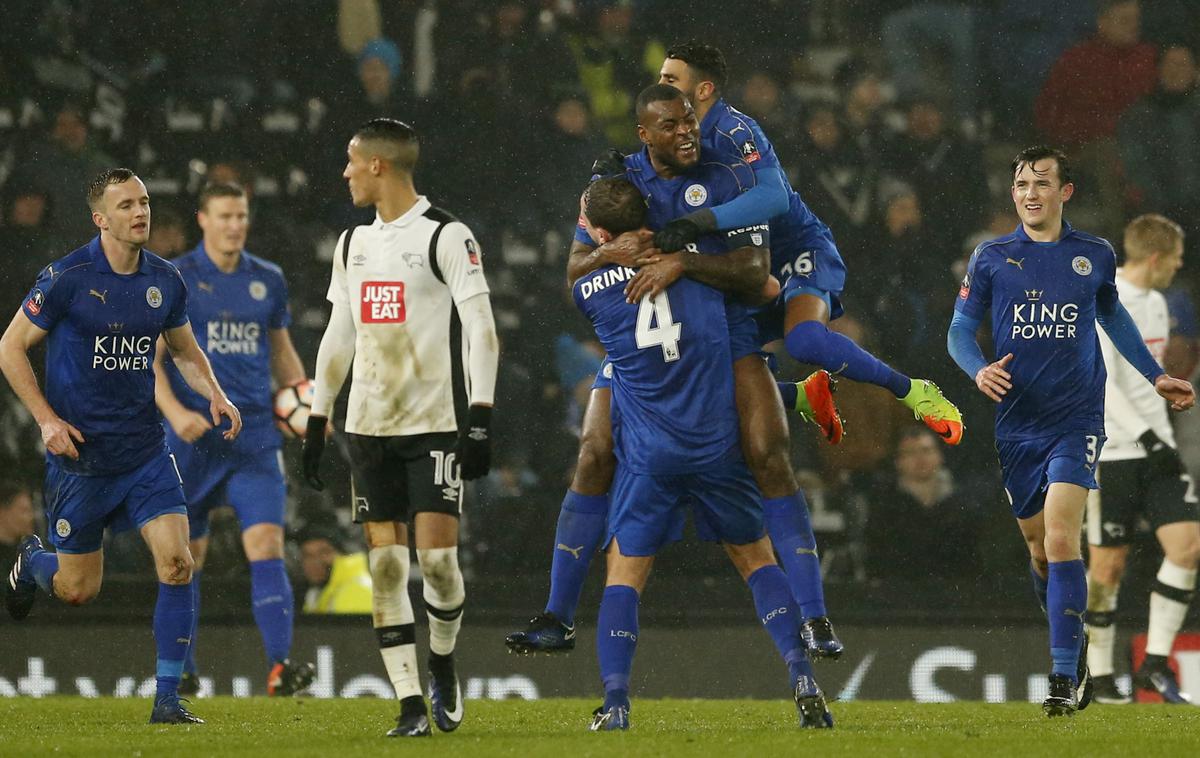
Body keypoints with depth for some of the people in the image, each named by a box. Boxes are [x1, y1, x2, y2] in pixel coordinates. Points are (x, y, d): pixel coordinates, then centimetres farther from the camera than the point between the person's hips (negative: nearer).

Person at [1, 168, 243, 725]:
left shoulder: (165, 280, 2)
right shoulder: (68, 277, -12)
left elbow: (184, 349, 19)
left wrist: (214, 394, 0)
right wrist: (47, 419, -13)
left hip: (145, 449, 3)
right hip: (79, 451, -3)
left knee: (176, 563, -13)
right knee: (78, 589, 5)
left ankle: (167, 699, -5)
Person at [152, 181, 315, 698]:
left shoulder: (268, 280, 11)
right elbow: (148, 358, -3)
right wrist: (174, 411, -19)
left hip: (255, 437, 2)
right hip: (192, 438, -2)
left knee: (266, 544, -13)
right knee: (187, 555, 5)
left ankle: (279, 665, -21)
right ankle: (181, 672, 18)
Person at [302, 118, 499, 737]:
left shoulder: (445, 236, -7)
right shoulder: (353, 243, 14)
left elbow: (480, 330, -10)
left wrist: (480, 419, -17)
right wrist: (316, 420, 18)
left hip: (436, 423, -6)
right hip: (369, 426, 6)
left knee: (437, 557, -11)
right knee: (385, 563, -2)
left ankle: (443, 664, 16)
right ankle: (411, 704, -1)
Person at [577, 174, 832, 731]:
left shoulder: (588, 288, -2)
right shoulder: (691, 245, -2)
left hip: (646, 454, -1)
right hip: (718, 442, 1)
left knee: (625, 572, 9)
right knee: (756, 558, 14)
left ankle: (614, 701, -6)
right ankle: (802, 677, -2)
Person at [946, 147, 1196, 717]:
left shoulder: (1095, 256, 4)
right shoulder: (991, 258, 3)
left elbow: (1112, 316, 22)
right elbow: (960, 331, 6)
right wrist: (979, 371, -14)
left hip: (1076, 421, -2)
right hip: (1016, 425, 2)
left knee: (1061, 541, -18)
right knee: (1040, 552, 8)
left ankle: (1065, 678, -17)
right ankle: (1077, 658, 30)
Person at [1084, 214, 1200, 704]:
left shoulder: (1155, 303, 15)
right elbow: (1102, 383, -20)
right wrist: (1146, 437, -26)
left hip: (1155, 447, 7)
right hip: (1111, 452, -7)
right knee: (1107, 566, -3)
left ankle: (1155, 663, -1)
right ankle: (1100, 677, 9)